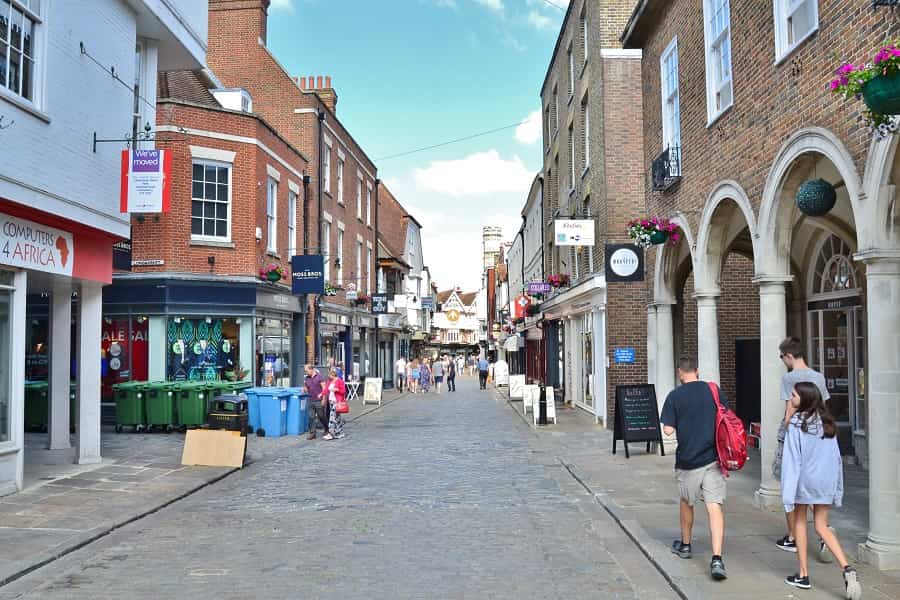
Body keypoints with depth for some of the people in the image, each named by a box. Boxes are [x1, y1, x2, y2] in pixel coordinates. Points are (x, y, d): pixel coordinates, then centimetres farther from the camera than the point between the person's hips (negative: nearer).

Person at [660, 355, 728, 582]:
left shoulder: (675, 396, -6)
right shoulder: (714, 390, 1)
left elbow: (668, 430, -8)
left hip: (687, 460, -1)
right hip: (713, 459, 1)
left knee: (687, 502, 20)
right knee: (715, 507, -2)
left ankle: (685, 545, 37)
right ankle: (716, 559, -13)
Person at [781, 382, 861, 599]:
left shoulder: (797, 423, -12)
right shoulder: (827, 423, 5)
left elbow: (792, 458, -15)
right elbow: (836, 457, 7)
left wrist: (788, 490, -13)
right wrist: (837, 488, 13)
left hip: (805, 479, -4)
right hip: (826, 481, 5)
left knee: (799, 522, 12)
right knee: (822, 526, 12)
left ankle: (803, 575, 16)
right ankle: (847, 568, -7)